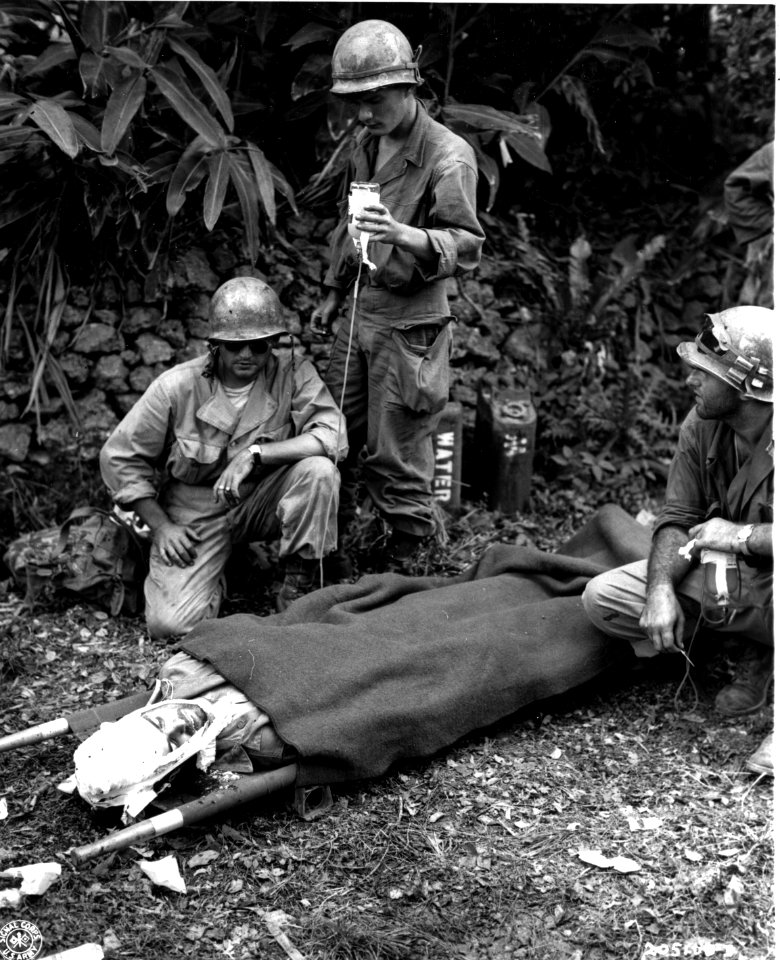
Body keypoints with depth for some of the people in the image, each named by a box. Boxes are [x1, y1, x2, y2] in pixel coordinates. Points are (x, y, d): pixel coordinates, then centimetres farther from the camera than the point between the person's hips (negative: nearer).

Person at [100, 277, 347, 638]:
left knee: (318, 469, -29)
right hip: (195, 510, -1)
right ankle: (212, 577, 17)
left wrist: (255, 454, -32)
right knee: (171, 624, -19)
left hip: (262, 500, 1)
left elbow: (332, 434, -25)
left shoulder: (292, 373, -12)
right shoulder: (178, 386, -14)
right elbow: (119, 457, -5)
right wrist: (161, 526, -9)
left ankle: (299, 585, -9)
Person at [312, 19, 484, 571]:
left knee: (394, 453, 0)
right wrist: (334, 294, 26)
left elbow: (468, 246, -20)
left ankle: (409, 558, 19)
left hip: (410, 321, -8)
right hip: (361, 310, 8)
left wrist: (404, 236, -37)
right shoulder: (367, 144, 11)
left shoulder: (448, 157, -15)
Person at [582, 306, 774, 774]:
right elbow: (678, 518, -3)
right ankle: (757, 648, 4)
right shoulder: (702, 425, -6)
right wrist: (661, 588, -21)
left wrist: (740, 535, -27)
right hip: (732, 570, 7)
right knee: (603, 598, -5)